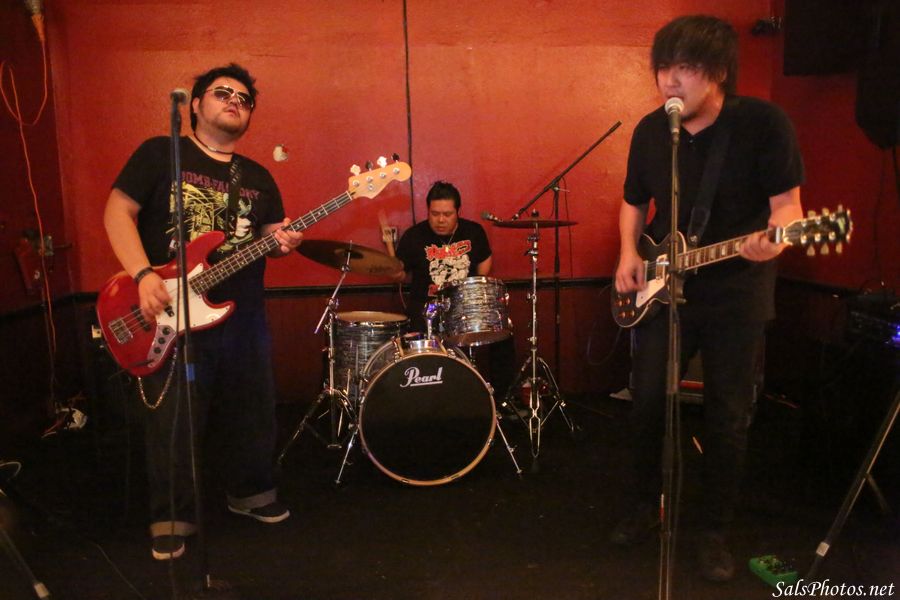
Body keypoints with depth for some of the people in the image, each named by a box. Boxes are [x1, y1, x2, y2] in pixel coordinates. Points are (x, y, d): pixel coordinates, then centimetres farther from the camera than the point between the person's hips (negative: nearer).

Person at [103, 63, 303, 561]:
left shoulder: (258, 177, 13)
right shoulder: (160, 153, 0)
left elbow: (269, 235, 14)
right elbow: (118, 211, -5)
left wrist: (281, 242, -12)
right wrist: (143, 276, -17)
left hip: (243, 316, 5)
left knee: (251, 416, 14)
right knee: (174, 423, 3)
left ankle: (250, 493, 36)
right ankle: (172, 520, 22)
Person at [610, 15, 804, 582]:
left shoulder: (764, 123, -10)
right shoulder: (650, 130, 2)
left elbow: (787, 203, -10)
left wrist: (773, 240, -31)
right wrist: (629, 253, -3)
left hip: (737, 295, -3)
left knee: (728, 418, 5)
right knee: (647, 402, 8)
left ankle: (716, 532, 23)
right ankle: (646, 506, 30)